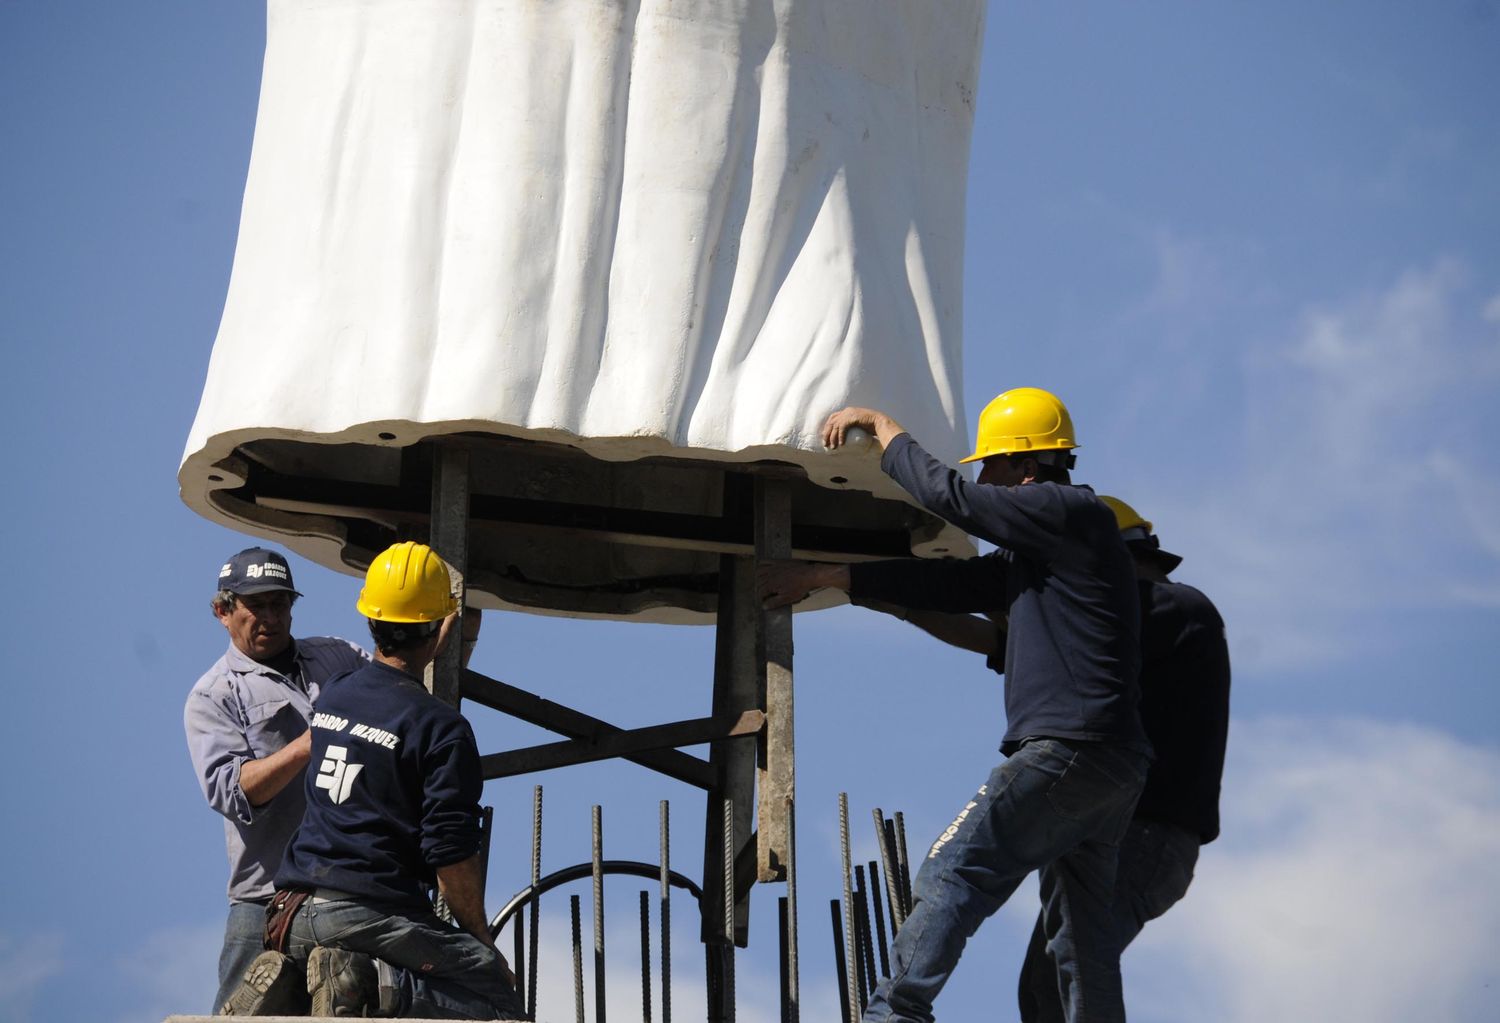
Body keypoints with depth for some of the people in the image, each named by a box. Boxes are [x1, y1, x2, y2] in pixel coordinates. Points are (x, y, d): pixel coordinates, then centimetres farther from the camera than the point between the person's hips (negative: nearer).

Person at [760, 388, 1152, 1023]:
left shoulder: (1072, 513, -4)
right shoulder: (1032, 551, 25)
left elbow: (948, 495, -5)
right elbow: (947, 585, 23)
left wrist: (879, 424, 9)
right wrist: (817, 577, 21)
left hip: (1069, 748, -10)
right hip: (1111, 764, 10)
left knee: (952, 872, -11)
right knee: (1081, 933, 8)